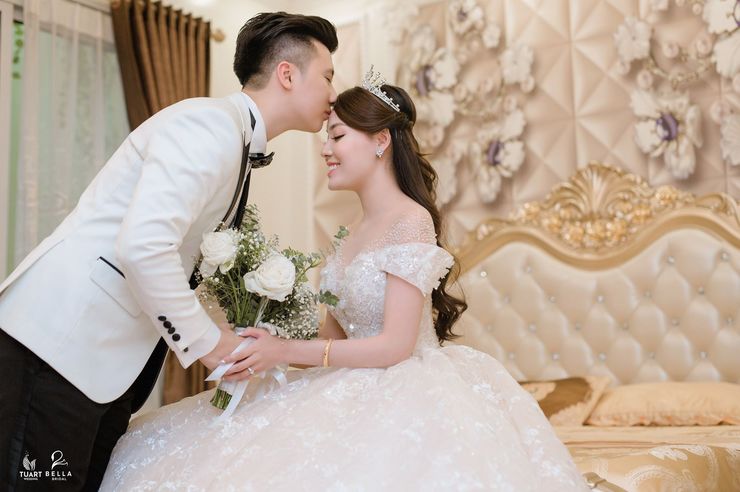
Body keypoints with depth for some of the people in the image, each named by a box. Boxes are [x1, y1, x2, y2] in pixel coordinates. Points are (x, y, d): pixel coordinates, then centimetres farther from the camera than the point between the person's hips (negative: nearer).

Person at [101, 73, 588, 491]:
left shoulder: (411, 221, -13)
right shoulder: (357, 233, 11)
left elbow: (395, 345, -18)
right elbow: (339, 331, 12)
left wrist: (287, 352, -18)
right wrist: (268, 348, -3)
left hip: (409, 398, -7)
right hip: (361, 392, 8)